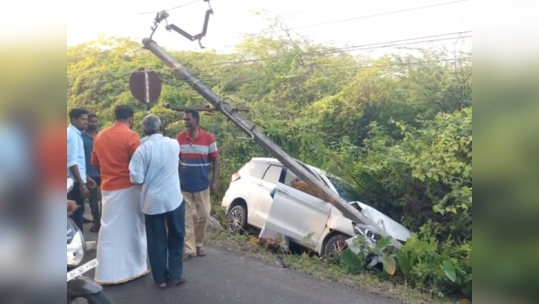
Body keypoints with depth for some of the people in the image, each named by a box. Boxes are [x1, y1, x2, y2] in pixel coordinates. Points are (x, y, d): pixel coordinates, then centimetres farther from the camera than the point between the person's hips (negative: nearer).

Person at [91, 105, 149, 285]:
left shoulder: (100, 136, 8)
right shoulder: (131, 136, -12)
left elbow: (95, 163, 15)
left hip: (107, 188, 5)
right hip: (128, 188, -5)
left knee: (110, 229, 10)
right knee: (133, 228, 7)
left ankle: (108, 273, 14)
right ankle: (135, 267, 18)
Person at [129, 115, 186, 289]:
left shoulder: (142, 150, -12)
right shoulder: (174, 144, -2)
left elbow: (137, 179, -13)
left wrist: (148, 180, 8)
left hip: (152, 201, -1)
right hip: (174, 199, 2)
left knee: (156, 240, 11)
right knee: (176, 237, 15)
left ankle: (161, 279, 20)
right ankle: (175, 275, 21)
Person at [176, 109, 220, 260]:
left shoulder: (208, 138, -7)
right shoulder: (179, 138, -1)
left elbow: (215, 160, -2)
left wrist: (215, 181, -6)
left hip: (202, 186, -1)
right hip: (184, 186, 1)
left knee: (203, 216, 8)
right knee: (187, 218, 4)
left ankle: (199, 245, 27)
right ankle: (190, 249, 12)